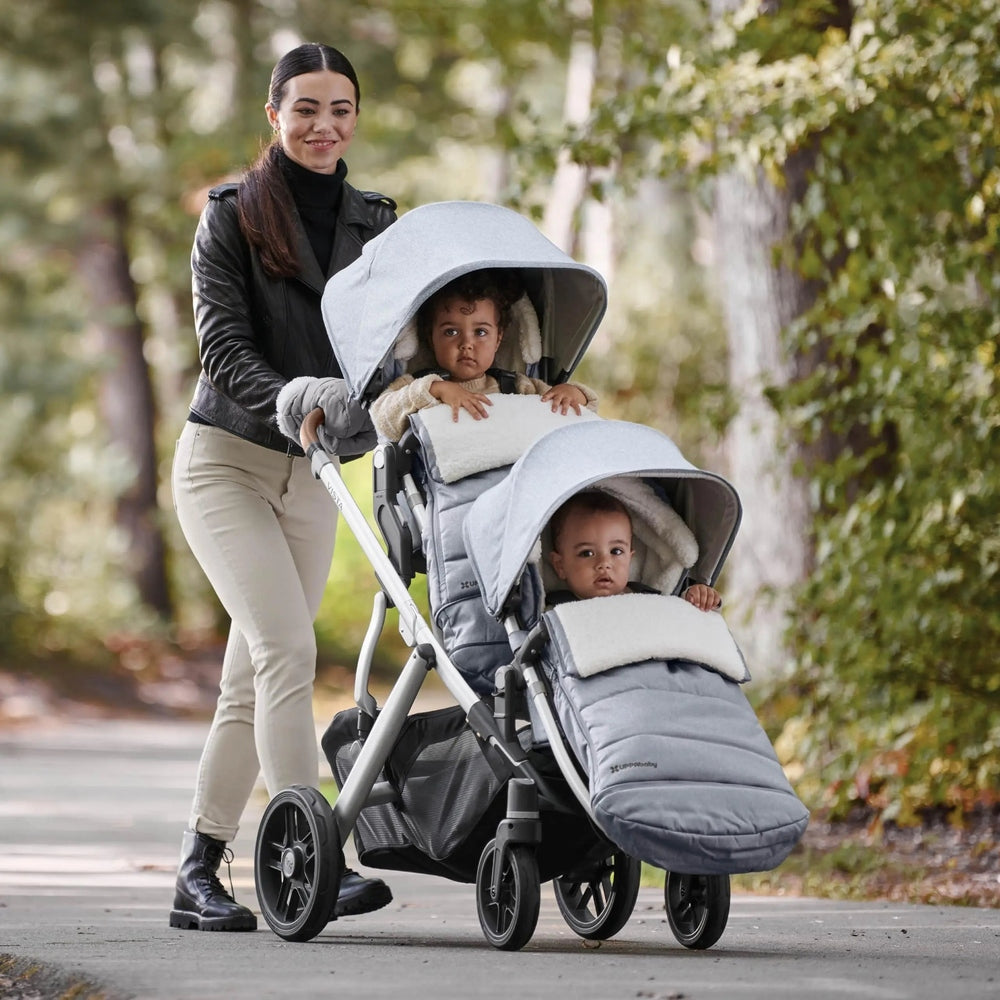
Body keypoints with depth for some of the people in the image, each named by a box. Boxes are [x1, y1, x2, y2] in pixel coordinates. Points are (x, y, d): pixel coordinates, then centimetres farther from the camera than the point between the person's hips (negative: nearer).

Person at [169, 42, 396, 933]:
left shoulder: (374, 223, 8)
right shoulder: (233, 217, -5)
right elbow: (223, 349, -14)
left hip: (313, 477, 5)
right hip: (226, 461, -5)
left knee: (252, 684, 6)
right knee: (287, 649, -20)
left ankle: (197, 876, 12)